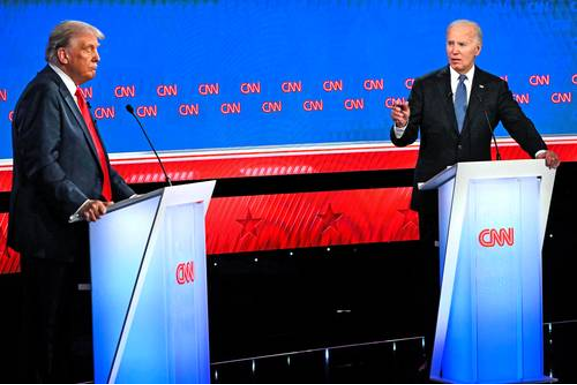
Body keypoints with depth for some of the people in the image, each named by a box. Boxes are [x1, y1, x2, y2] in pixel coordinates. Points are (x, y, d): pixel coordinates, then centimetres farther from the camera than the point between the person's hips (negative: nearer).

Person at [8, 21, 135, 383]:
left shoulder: (72, 95, 18)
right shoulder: (45, 92, -13)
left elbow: (93, 159, 21)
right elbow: (41, 162, -23)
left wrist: (128, 195, 9)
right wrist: (79, 204, -31)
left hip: (70, 228, 10)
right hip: (49, 231, -10)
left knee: (63, 321, 16)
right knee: (46, 323, -3)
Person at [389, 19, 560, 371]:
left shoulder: (495, 88, 4)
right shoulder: (426, 87, 3)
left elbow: (518, 124, -6)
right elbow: (406, 138, -1)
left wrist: (540, 150, -26)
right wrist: (402, 125, -25)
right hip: (435, 193, 0)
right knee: (435, 272, 5)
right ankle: (435, 351, 12)